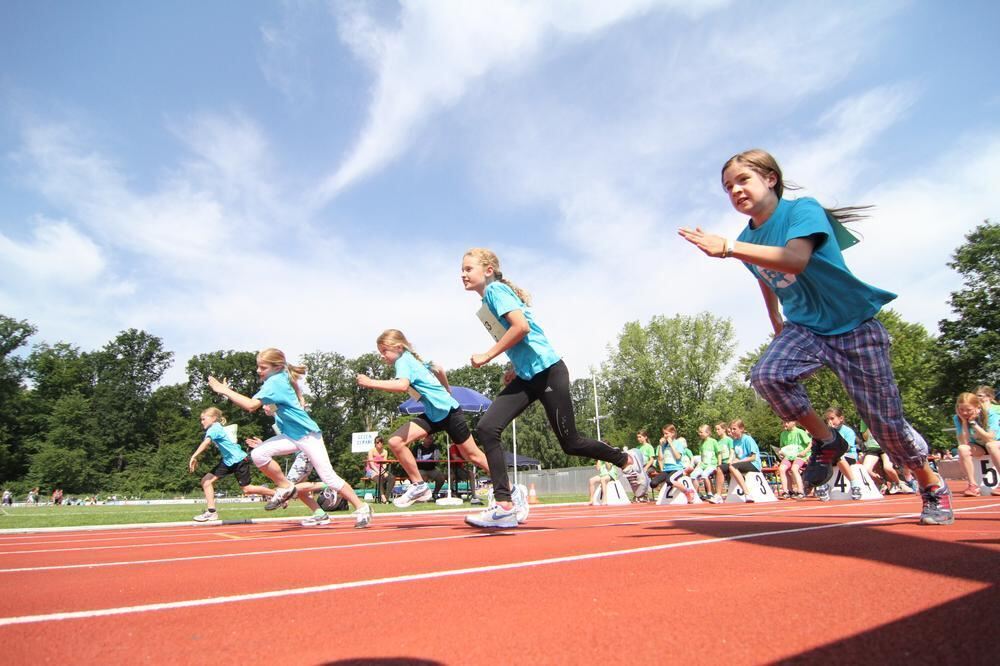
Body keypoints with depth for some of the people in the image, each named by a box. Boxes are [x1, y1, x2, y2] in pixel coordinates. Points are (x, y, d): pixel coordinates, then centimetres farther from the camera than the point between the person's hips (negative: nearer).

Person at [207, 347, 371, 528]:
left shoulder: (275, 382, -17)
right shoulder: (284, 377, 6)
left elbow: (251, 405, -25)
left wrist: (225, 390, -17)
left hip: (308, 435, -8)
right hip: (291, 435, 8)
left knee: (328, 477, -6)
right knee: (258, 454, -11)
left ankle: (362, 508, 6)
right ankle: (285, 488, 8)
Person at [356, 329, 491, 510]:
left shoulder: (403, 361, -15)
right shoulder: (411, 359, 10)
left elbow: (402, 386, -37)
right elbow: (439, 370, 23)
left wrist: (371, 383, -32)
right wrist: (445, 391, 37)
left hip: (449, 411, -8)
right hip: (433, 414, 8)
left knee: (473, 455, 4)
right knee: (395, 442, -6)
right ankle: (419, 486, 3)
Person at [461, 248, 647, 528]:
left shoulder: (495, 289, -10)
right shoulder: (488, 301, 17)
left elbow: (522, 327, -25)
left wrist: (487, 355, -18)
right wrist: (516, 368, 15)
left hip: (547, 371, -9)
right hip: (526, 377, 9)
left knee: (570, 443, 2)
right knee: (487, 428, -7)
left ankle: (627, 460, 27)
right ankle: (504, 505, -6)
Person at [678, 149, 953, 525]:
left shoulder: (803, 209, -16)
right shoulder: (748, 241, 3)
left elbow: (796, 259, -37)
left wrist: (728, 248, -45)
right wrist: (780, 334, 21)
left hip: (855, 327, -4)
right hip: (804, 328, 5)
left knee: (886, 424, 0)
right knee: (766, 375, -28)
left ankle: (932, 485, 32)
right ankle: (825, 440, -2)